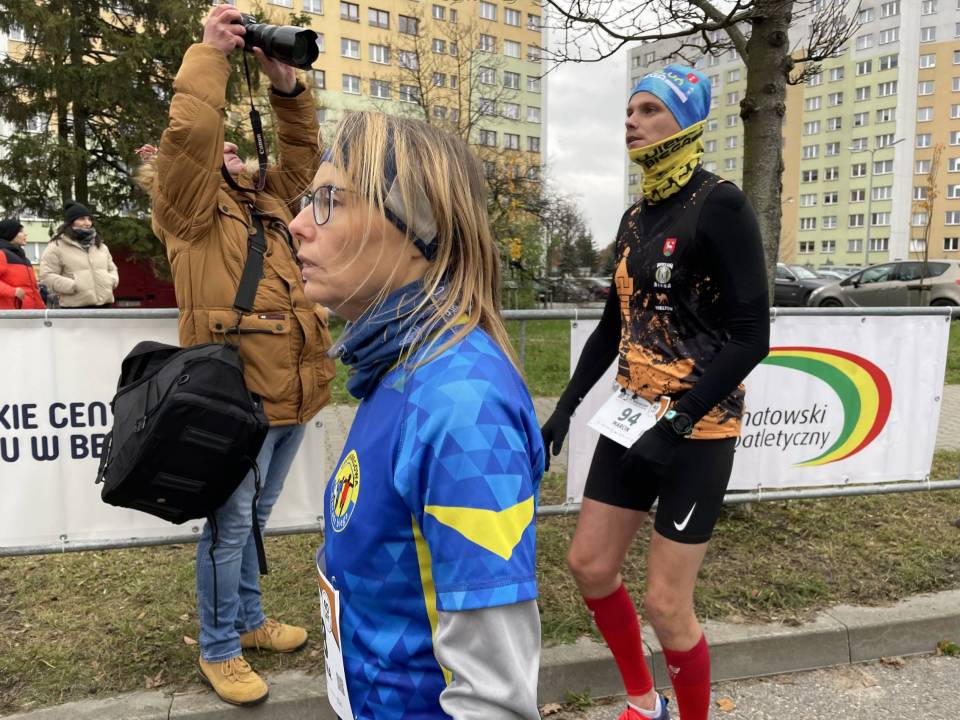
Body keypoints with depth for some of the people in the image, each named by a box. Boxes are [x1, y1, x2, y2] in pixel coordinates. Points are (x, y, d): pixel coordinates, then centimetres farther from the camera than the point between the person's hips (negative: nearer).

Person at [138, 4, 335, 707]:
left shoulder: (267, 203, 19)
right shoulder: (190, 209, -1)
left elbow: (302, 153, 20)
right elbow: (189, 133, -17)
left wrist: (287, 84, 7)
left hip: (293, 391, 7)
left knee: (255, 518, 20)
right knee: (231, 524, 4)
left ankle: (249, 621, 37)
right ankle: (218, 650, 22)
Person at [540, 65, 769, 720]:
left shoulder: (718, 205, -12)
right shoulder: (635, 218, 10)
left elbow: (751, 335, -16)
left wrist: (679, 423, -22)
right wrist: (566, 407, 11)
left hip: (697, 430, -7)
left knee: (667, 605, 0)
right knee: (590, 564, 13)